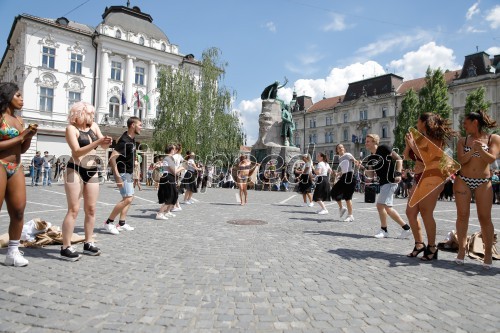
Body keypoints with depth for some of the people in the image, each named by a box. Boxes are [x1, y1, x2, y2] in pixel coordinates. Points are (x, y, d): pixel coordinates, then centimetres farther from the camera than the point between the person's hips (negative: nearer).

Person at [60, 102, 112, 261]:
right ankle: (66, 247, -2)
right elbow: (76, 152, -18)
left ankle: (88, 243, 17)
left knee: (91, 209, 8)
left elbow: (104, 146, 10)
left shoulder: (94, 126, 10)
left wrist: (107, 142, -13)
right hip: (75, 170, -6)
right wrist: (97, 142, -26)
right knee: (74, 210, -8)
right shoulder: (71, 128, -7)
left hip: (92, 171, 6)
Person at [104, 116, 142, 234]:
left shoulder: (132, 139, 8)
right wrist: (117, 176, -30)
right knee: (127, 199, -14)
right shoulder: (124, 141, -21)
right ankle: (109, 223, -3)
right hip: (123, 173, -10)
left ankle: (121, 224, 19)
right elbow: (112, 158, -27)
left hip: (128, 173, 10)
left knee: (129, 198, 14)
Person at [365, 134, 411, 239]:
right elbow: (371, 174, 15)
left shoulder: (383, 148, -8)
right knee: (386, 207, 9)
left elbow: (399, 159, -8)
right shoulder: (370, 158, 13)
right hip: (383, 183, 9)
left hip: (390, 181, -9)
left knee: (380, 205, -12)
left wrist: (398, 173, -17)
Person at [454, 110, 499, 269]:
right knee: (462, 215, -1)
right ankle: (461, 249, 6)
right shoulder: (463, 140, 6)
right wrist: (473, 149, -21)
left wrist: (480, 149, -30)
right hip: (463, 180, 2)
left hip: (483, 182, -1)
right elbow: (461, 160, -6)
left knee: (485, 218, -1)